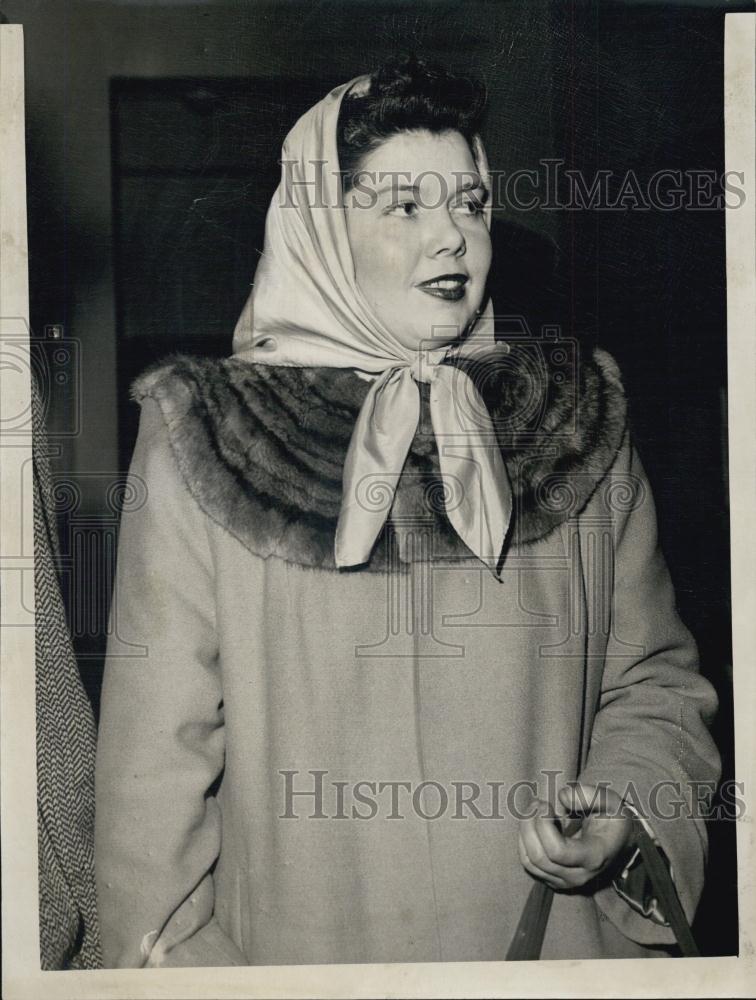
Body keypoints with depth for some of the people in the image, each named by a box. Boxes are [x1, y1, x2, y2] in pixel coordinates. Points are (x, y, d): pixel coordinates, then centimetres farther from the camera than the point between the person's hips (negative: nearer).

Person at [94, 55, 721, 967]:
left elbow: (656, 683, 6)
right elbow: (156, 761, -8)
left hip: (558, 936, 3)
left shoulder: (581, 421, -1)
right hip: (302, 948, -2)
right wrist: (178, 960, -11)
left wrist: (623, 813, -11)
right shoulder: (202, 443, -9)